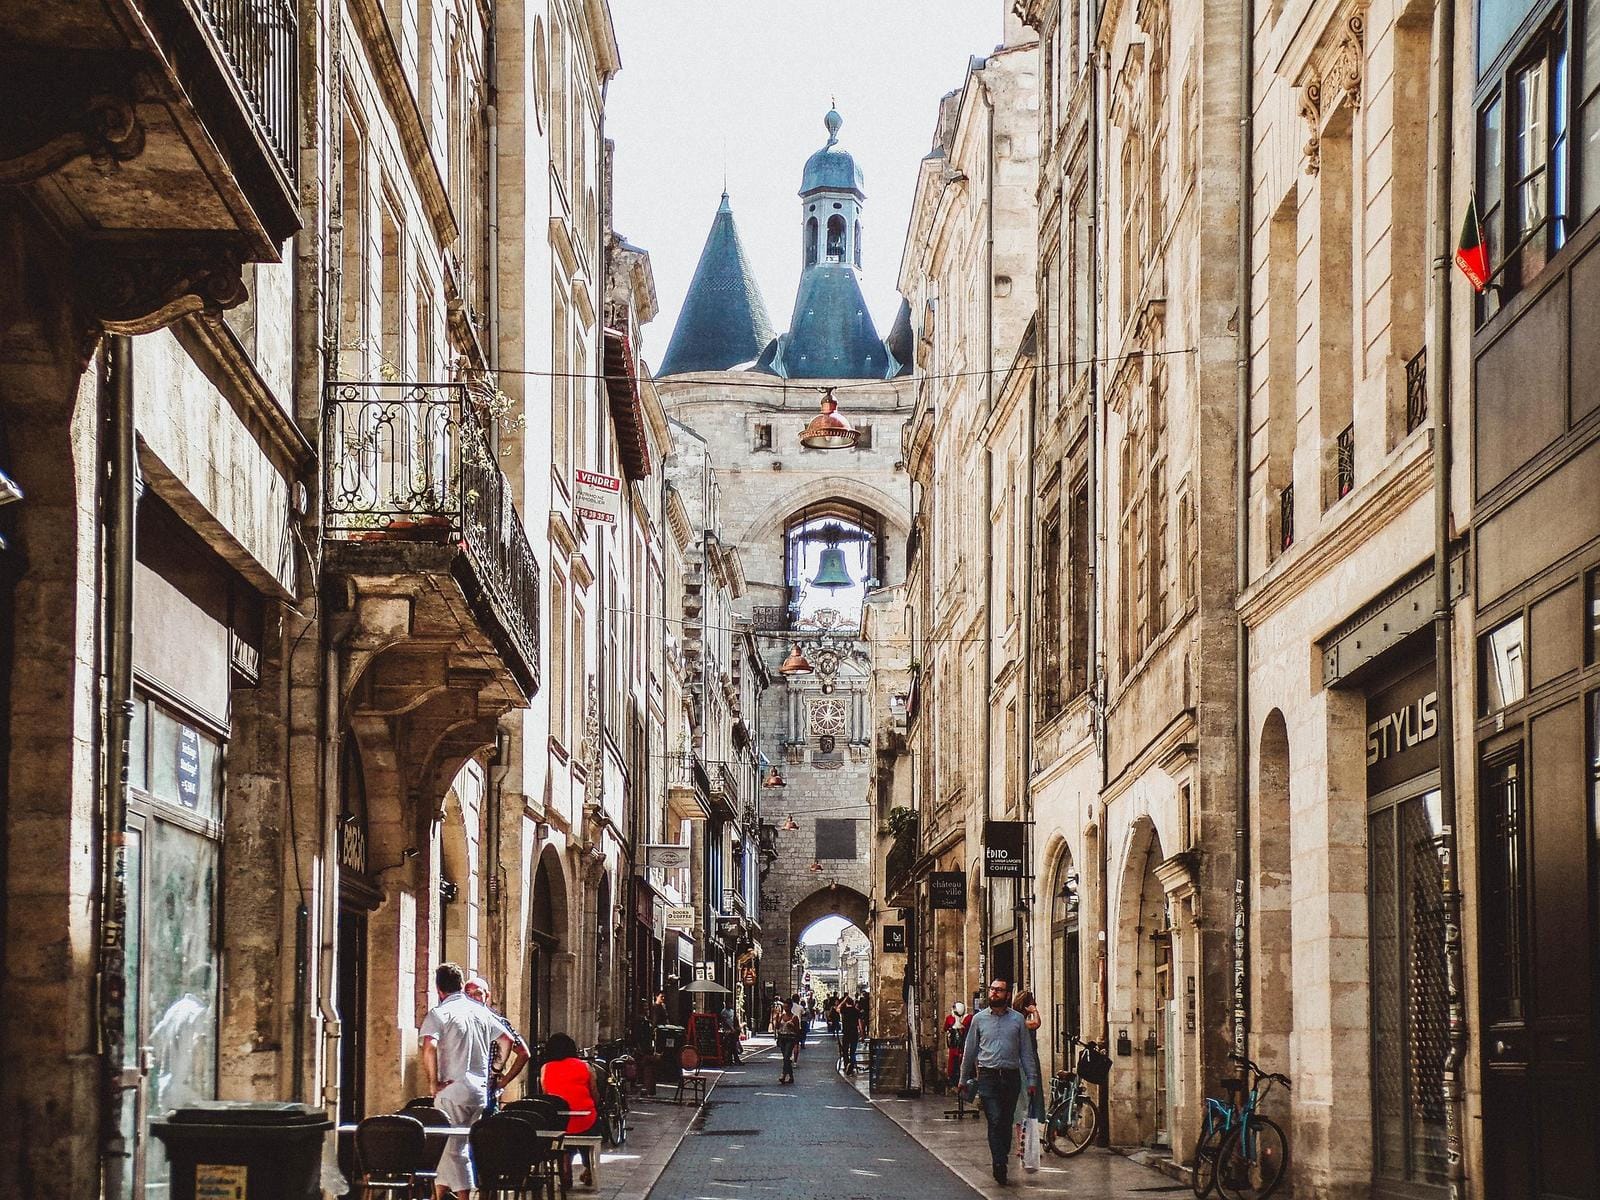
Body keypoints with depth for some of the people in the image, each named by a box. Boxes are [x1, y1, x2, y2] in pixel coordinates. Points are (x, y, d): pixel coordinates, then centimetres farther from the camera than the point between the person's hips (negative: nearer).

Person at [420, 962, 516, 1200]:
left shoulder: (439, 1013, -8)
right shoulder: (481, 1011, 10)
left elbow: (429, 1048, -23)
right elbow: (506, 1040, 13)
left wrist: (433, 1084, -15)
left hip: (452, 1089, -6)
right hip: (480, 1089, 6)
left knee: (455, 1147, -2)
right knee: (449, 1145, 17)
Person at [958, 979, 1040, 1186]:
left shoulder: (1018, 1019, 6)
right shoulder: (979, 1019, 7)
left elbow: (1026, 1051, 8)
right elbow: (970, 1050, 14)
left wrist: (1031, 1078, 3)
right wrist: (963, 1078, 17)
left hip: (1011, 1076, 1)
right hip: (988, 1076, -1)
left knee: (1006, 1122, 6)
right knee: (995, 1121, -12)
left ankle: (1001, 1160, 18)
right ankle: (999, 1164, -16)